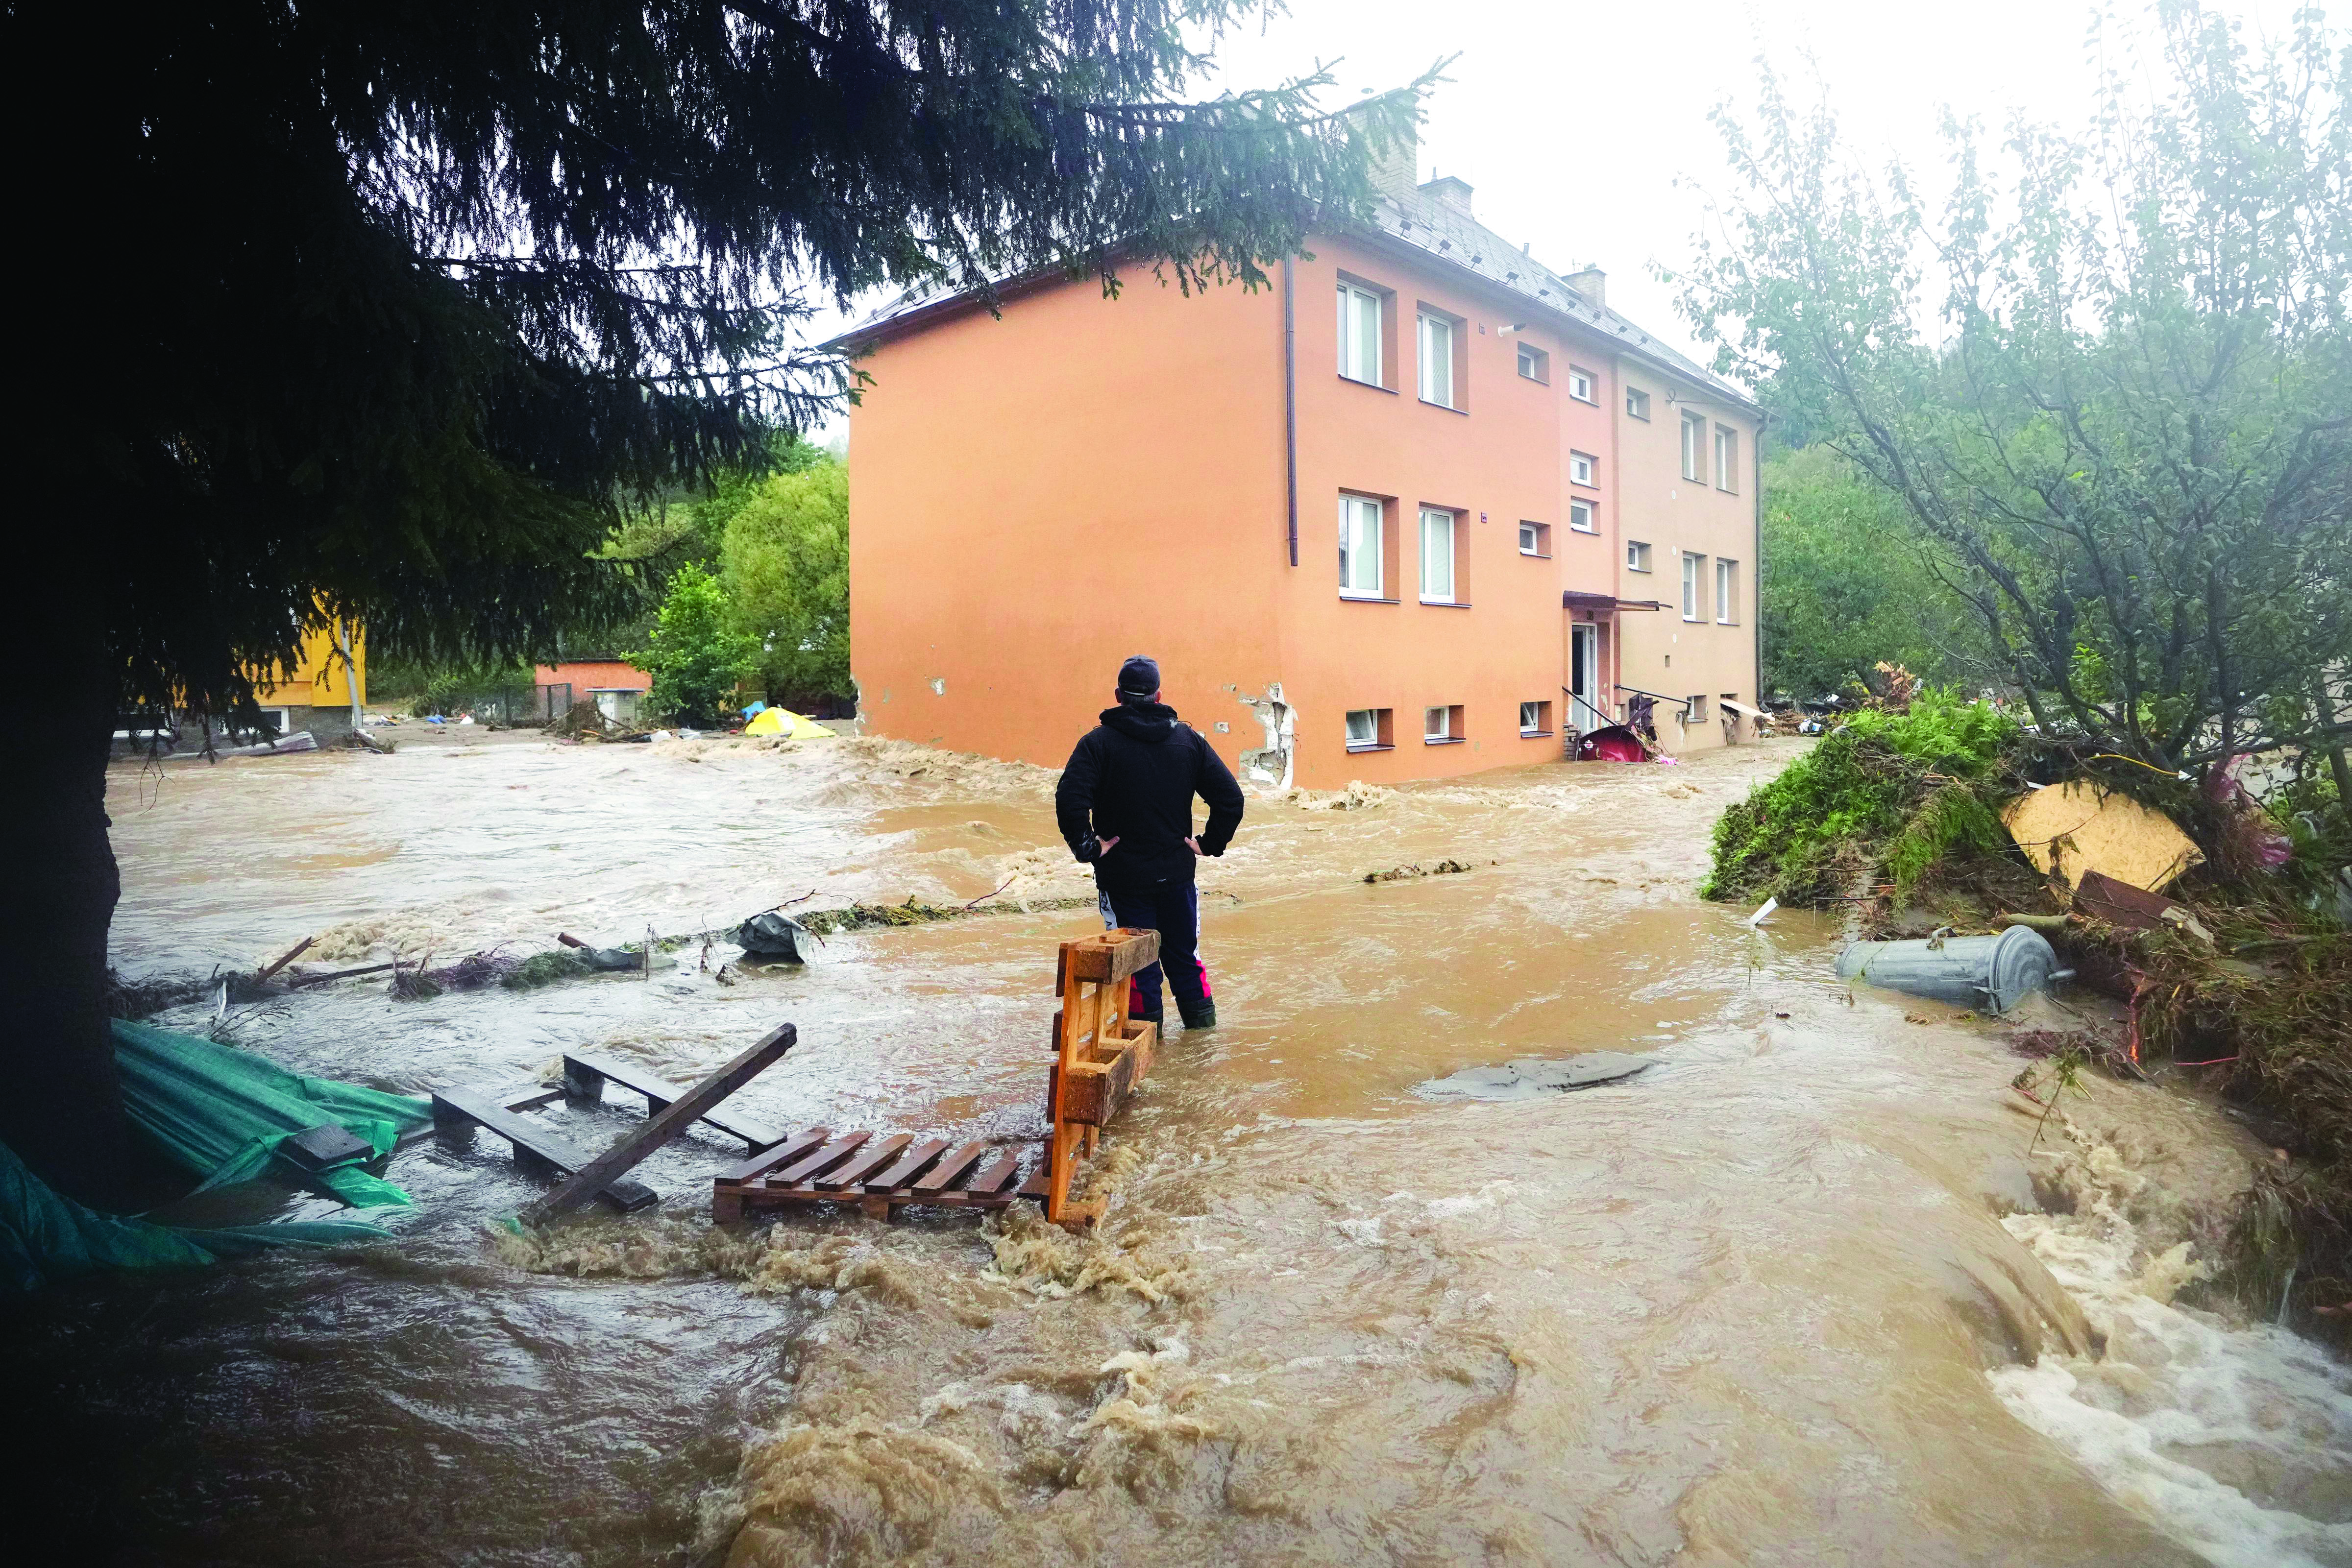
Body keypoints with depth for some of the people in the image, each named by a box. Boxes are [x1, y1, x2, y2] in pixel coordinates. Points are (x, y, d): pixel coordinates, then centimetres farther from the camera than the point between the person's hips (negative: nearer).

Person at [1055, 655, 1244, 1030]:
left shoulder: (1098, 742, -9)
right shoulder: (1188, 739, 2)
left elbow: (1069, 801, -23)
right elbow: (1231, 798, -2)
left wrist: (1088, 848, -13)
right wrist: (1209, 844, 4)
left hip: (1123, 876, -3)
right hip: (1177, 872, 3)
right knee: (1184, 955, 18)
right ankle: (1201, 1023, 25)